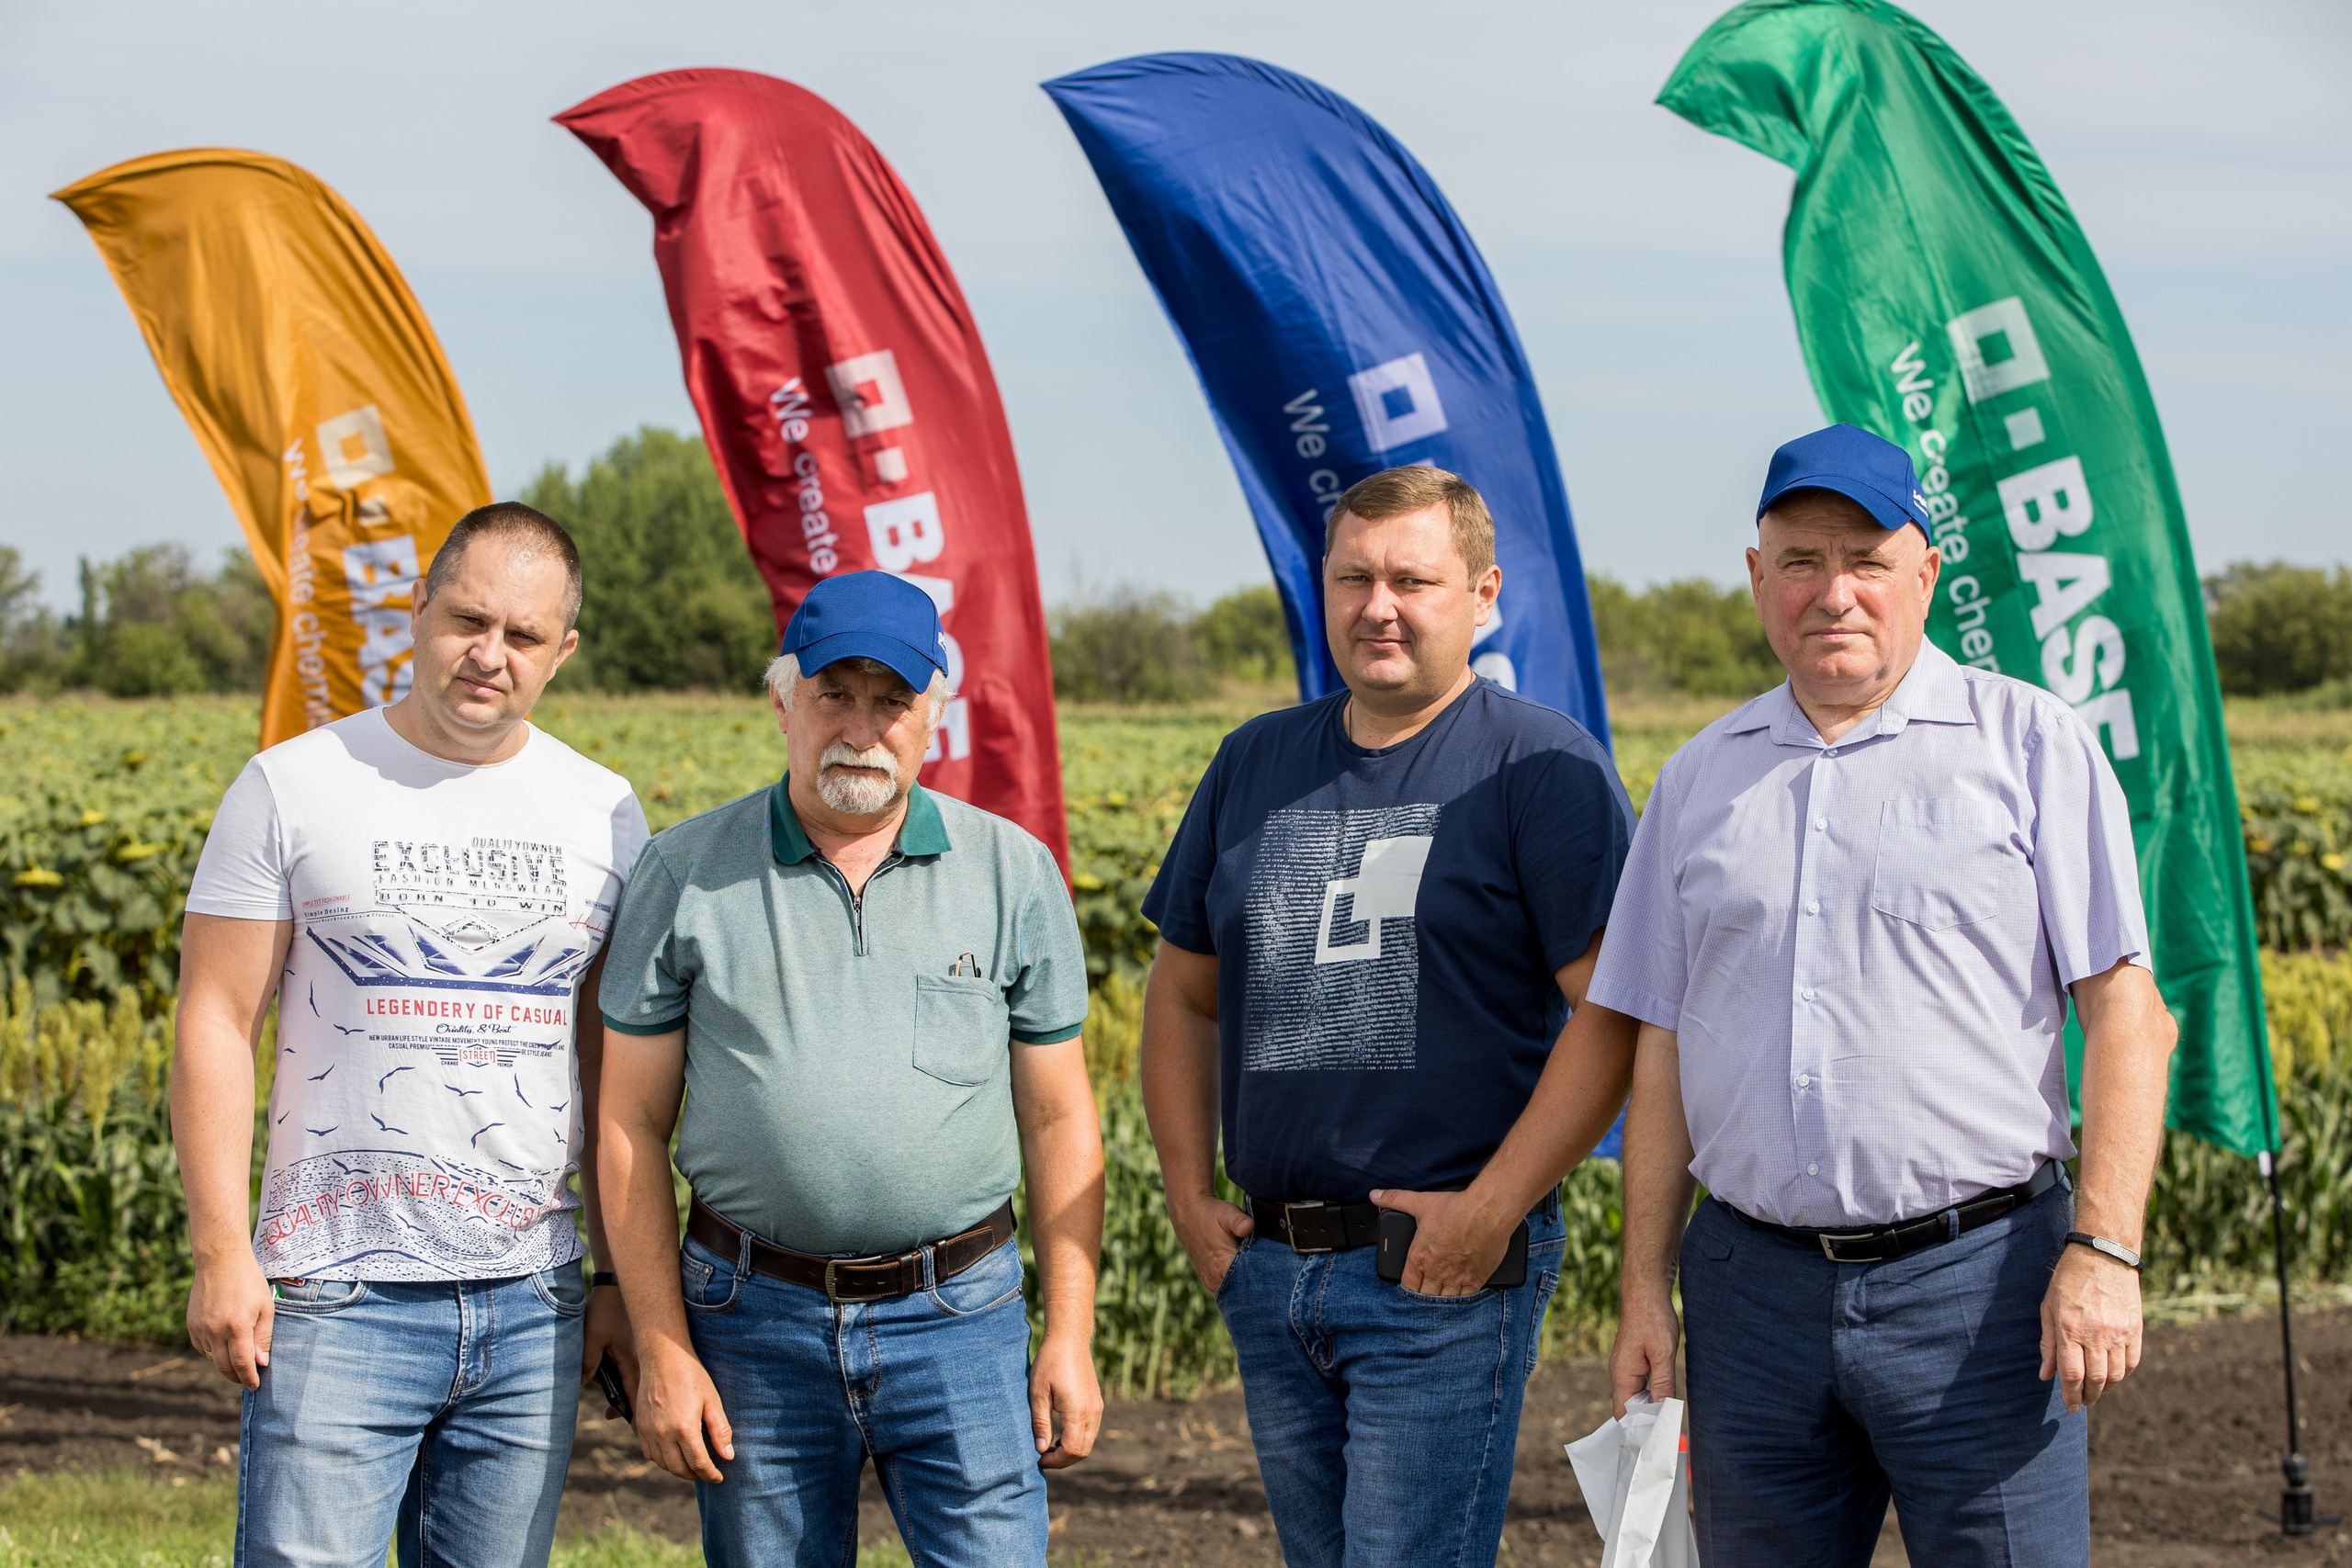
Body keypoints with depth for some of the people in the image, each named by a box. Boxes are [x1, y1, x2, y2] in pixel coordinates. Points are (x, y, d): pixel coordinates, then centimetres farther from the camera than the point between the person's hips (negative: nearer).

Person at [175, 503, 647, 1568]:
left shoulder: (604, 813, 9)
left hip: (534, 1308, 3)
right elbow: (216, 1024, -2)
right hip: (340, 1300, -3)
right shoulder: (292, 788, 0)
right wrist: (221, 1254, -10)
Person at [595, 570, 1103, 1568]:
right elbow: (633, 1122, 3)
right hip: (753, 1314, 0)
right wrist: (661, 1350, -2)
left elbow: (1058, 1117, 8)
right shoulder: (687, 873, 2)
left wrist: (1071, 1335, 2)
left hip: (957, 1311, 0)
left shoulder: (1013, 873, 5)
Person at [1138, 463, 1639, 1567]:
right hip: (1267, 1270, 6)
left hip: (1446, 1270, -6)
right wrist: (1189, 1195, 9)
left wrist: (1492, 1206, -17)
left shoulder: (1542, 766, -5)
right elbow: (1183, 994, 20)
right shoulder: (1255, 764, 13)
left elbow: (1614, 1012, -12)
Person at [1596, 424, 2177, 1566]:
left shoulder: (2031, 743, 2)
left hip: (1976, 1275, -3)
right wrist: (1644, 1288, 9)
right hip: (1753, 1287, 4)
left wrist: (2104, 1251, -13)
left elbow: (2125, 1008, -3)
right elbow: (1662, 1044, 14)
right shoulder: (1701, 779, 13)